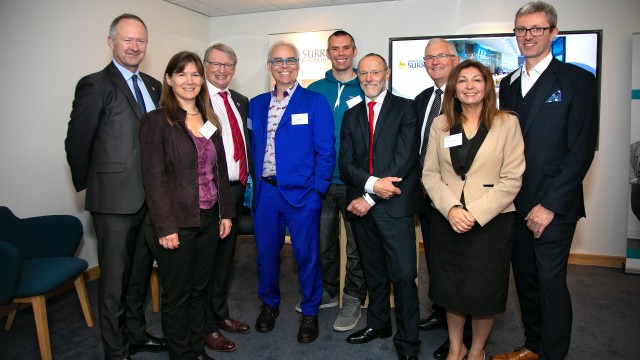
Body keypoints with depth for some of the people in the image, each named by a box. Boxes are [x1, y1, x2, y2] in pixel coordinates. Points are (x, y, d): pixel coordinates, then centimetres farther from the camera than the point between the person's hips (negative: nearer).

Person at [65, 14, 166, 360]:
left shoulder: (153, 85, 11)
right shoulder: (95, 85, -9)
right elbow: (76, 143, -8)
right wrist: (88, 186, 0)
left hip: (150, 197, 6)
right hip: (115, 200, -6)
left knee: (141, 271, 19)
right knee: (115, 278, 6)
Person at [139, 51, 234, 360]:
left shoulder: (210, 120, 11)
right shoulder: (156, 121, -7)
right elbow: (153, 178, -12)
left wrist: (226, 212, 9)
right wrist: (165, 227, -16)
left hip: (208, 221, 6)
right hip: (176, 224, -5)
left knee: (199, 289, 17)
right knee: (176, 295, 9)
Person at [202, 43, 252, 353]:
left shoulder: (241, 102, 14)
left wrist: (247, 178, 10)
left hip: (236, 188, 7)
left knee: (225, 255, 19)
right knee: (205, 257, 4)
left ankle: (221, 313, 37)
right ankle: (206, 325, 21)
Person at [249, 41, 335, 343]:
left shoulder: (315, 102, -1)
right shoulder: (256, 104, 11)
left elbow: (325, 150, -5)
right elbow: (253, 147, 14)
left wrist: (317, 189, -12)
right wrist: (253, 184, 5)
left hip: (301, 193, -4)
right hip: (265, 191, 4)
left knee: (306, 254, 5)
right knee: (266, 251, 14)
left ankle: (310, 311, 26)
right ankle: (269, 303, 37)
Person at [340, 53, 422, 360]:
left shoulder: (406, 108, 0)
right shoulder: (351, 115, 13)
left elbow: (405, 158, -10)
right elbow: (346, 163, 4)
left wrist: (370, 199, -12)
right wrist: (372, 183, -16)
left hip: (394, 204, -4)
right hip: (361, 204, 4)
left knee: (403, 275, -5)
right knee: (373, 271, 16)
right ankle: (378, 323, 35)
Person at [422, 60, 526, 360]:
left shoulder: (507, 123, -2)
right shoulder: (440, 124, 6)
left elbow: (512, 179, -7)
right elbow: (430, 173, 2)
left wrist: (476, 213, -16)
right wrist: (450, 208, -13)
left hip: (492, 220, -2)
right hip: (446, 220, 3)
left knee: (483, 291, 6)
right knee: (450, 289, 12)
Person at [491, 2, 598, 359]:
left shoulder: (577, 80, -5)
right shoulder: (509, 83, 12)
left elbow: (582, 150, -11)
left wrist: (549, 205, -15)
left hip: (553, 207, -5)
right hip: (516, 204, 5)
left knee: (551, 282, 2)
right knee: (525, 280, 15)